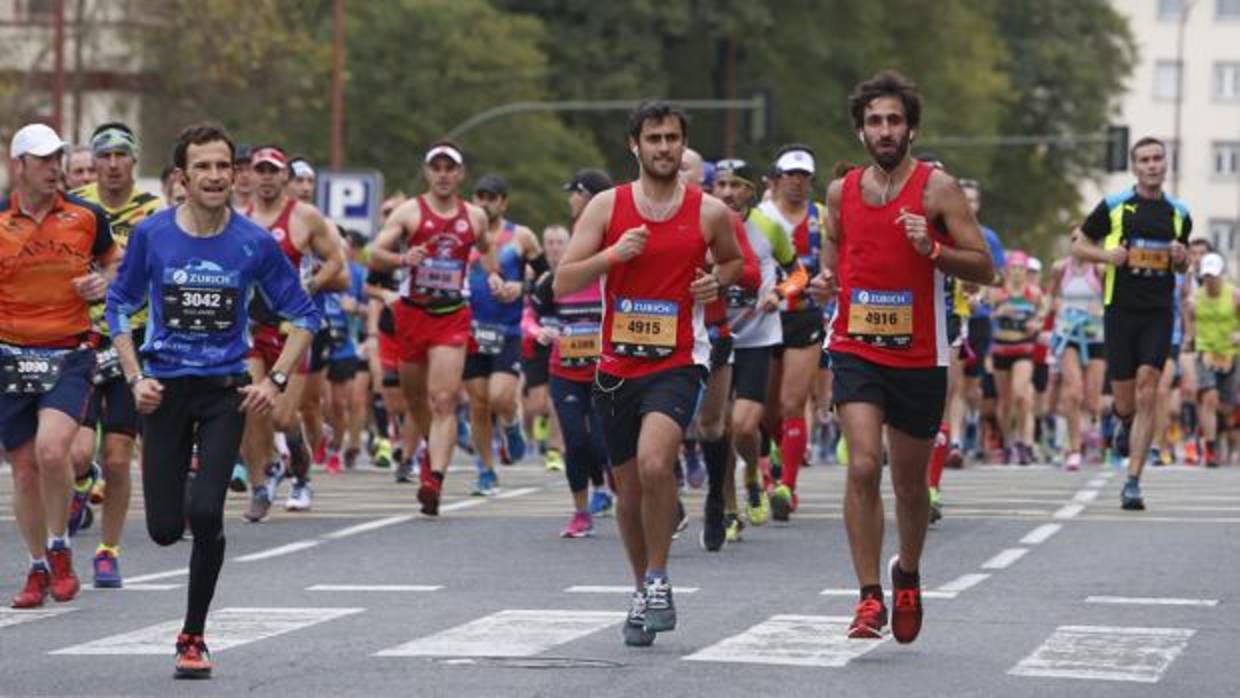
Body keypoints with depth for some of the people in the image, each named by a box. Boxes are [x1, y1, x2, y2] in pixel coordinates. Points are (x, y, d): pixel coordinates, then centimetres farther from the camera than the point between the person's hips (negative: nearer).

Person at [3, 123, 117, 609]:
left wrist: (103, 283, -3)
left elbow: (113, 262, 18)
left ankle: (59, 549, 1)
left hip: (70, 354, -1)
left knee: (51, 450, -21)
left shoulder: (86, 216, 2)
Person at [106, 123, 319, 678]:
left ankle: (193, 636, 0)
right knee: (165, 528, -2)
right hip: (165, 388, 1)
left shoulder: (255, 243, -5)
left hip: (226, 391, -1)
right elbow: (120, 304, 8)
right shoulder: (151, 235, -4)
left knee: (205, 512, -17)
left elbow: (302, 315, 5)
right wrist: (135, 378, -1)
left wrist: (276, 381, -4)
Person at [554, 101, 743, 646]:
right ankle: (643, 590, 31)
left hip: (677, 362, -2)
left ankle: (658, 580, -9)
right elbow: (563, 283, -2)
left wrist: (717, 280, 1)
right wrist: (613, 254, -16)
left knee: (654, 464, -26)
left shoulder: (709, 212, 1)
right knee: (629, 489, 11)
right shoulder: (607, 207, 1)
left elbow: (734, 260, 22)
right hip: (617, 365, 3)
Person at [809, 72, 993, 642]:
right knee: (863, 466, -18)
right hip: (856, 351, 1)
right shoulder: (841, 191, 6)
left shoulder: (937, 187, -5)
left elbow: (984, 268, -6)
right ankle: (870, 597, -14)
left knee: (910, 483, 12)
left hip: (919, 356, -1)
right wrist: (824, 281, 0)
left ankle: (907, 574, 39)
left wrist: (932, 250, -23)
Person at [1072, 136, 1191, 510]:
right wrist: (1107, 254, -9)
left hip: (1159, 314, 1)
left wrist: (1181, 258, 1)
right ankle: (1126, 424, 43)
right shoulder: (1113, 207, 3)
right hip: (1120, 310, -1)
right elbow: (1079, 245, 10)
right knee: (1125, 402, 3)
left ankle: (1133, 482, -11)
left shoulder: (1178, 214, 11)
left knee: (1146, 394, -12)